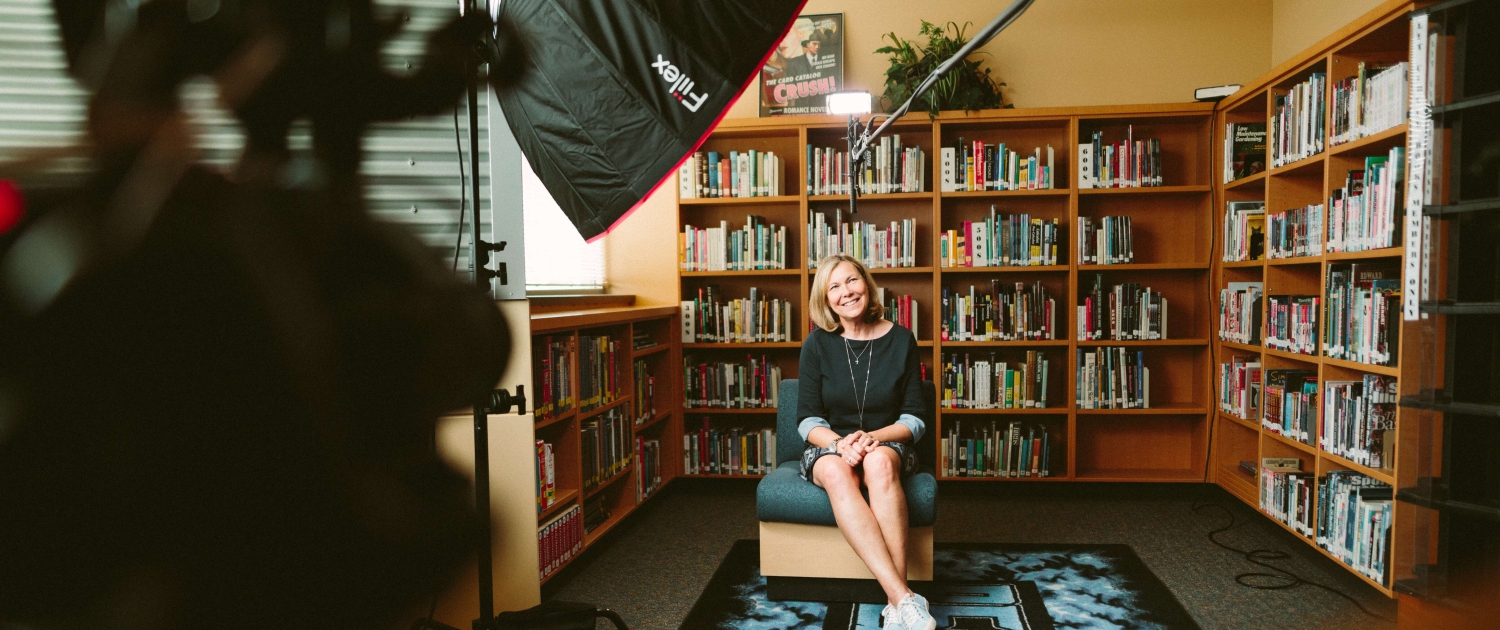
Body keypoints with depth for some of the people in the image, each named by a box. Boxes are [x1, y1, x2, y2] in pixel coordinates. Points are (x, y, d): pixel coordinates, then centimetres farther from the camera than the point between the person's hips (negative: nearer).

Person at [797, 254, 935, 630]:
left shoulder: (900, 340, -1)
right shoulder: (818, 344, -1)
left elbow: (915, 419, 0)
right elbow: (808, 420, -2)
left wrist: (874, 437, -19)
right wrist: (840, 444, -23)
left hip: (888, 444, 0)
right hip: (829, 446, 0)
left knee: (879, 462, -38)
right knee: (836, 472, -37)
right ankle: (904, 598, -45)